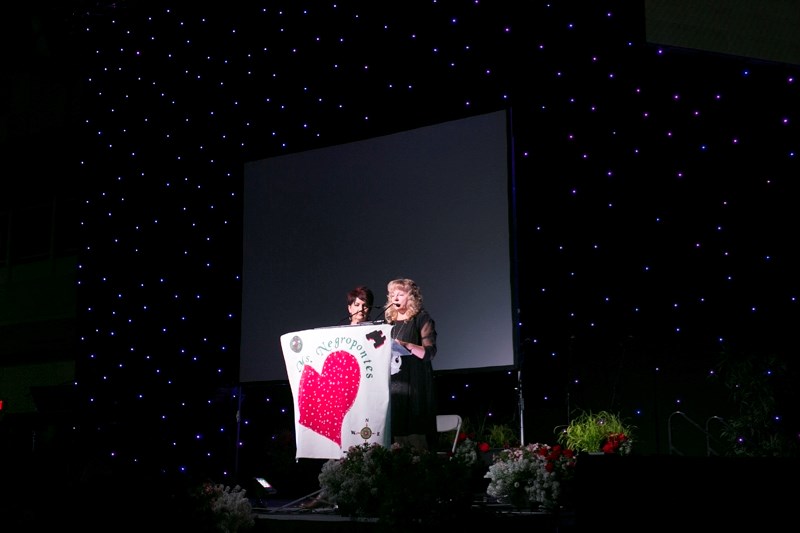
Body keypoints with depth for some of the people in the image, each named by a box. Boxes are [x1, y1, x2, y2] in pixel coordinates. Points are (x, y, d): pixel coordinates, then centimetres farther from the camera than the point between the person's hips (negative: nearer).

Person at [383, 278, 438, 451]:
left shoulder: (421, 319, 1)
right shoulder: (390, 322, 18)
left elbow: (430, 352, -8)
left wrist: (407, 345, -22)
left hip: (414, 384, -5)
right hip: (393, 383, 5)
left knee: (415, 431, -10)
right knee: (397, 428, 0)